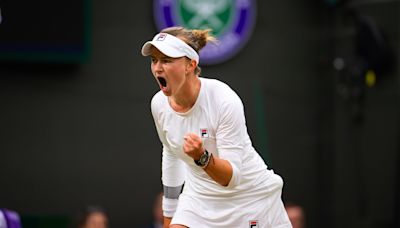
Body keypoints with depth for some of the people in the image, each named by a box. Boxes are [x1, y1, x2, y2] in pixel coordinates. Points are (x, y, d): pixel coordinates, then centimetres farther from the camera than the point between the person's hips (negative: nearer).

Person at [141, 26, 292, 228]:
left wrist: (202, 157, -45)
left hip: (251, 196, -4)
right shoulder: (159, 104, -9)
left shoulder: (225, 101, -26)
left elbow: (232, 177, -26)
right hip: (200, 194, 4)